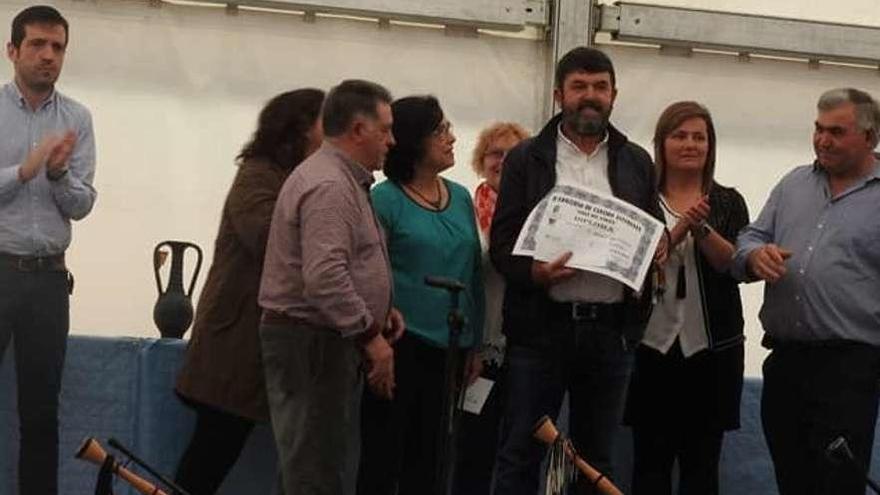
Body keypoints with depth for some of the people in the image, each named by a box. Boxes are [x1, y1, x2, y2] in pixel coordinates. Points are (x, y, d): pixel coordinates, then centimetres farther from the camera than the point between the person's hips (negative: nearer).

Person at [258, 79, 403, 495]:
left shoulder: (345, 179, 18)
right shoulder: (328, 186, -17)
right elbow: (325, 278, -27)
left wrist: (379, 309, 13)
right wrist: (371, 334, -20)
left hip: (330, 341, 11)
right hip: (312, 344, -11)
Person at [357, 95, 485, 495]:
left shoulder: (461, 198, 8)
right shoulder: (384, 199, -9)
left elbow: (473, 274, 12)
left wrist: (474, 343, 12)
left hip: (448, 346, 6)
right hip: (400, 342, -5)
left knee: (427, 453, 14)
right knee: (384, 453, 2)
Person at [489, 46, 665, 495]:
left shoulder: (637, 163, 13)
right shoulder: (526, 159, 5)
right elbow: (502, 242, 0)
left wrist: (658, 248, -6)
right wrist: (533, 271, -19)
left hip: (612, 330, 3)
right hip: (541, 327, -2)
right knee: (519, 457, -1)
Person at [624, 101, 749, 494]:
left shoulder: (728, 202, 8)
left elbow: (736, 265, -4)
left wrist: (701, 229, -18)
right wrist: (679, 229, -18)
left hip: (712, 347, 1)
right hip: (651, 343, -1)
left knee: (701, 462, 6)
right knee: (650, 460, 2)